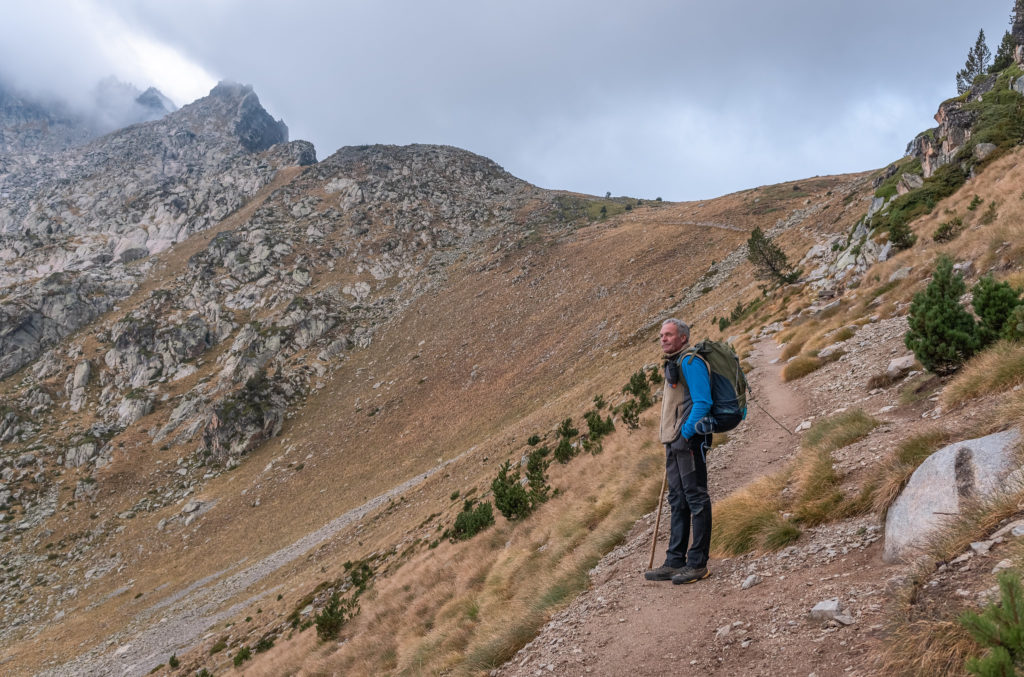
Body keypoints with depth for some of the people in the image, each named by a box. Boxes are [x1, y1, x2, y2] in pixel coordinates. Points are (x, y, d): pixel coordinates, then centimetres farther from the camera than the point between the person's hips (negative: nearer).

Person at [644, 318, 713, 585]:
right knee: (678, 502, 12)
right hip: (674, 443, 10)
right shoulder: (672, 363, 19)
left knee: (696, 500, -4)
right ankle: (675, 562, 19)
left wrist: (686, 433, -19)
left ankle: (698, 564, 1)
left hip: (689, 440, -10)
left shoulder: (690, 362, -11)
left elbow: (702, 402, -20)